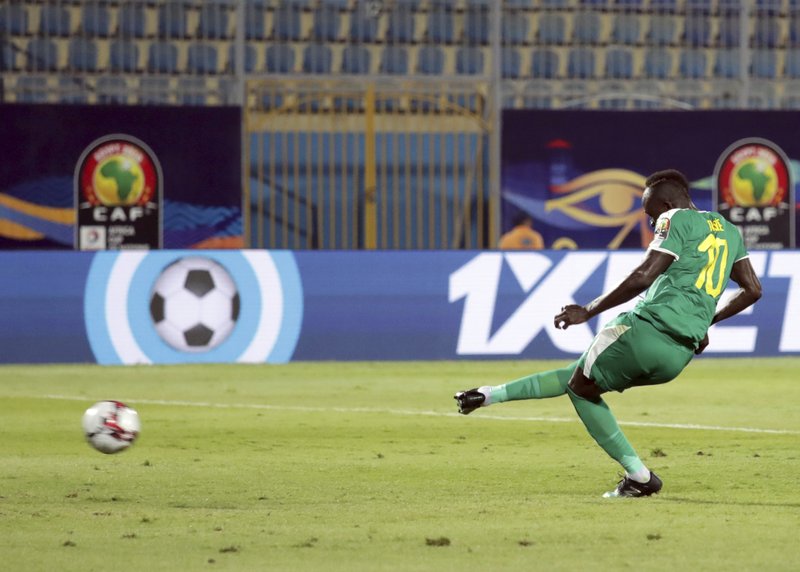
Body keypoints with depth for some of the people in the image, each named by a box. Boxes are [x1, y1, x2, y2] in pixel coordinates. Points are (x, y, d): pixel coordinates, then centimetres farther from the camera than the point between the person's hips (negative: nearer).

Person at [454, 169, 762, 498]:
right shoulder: (729, 231, 20)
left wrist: (589, 311, -7)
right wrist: (706, 321, 33)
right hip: (680, 356, 8)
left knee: (582, 387, 10)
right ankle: (491, 395, 29)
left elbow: (643, 277, -13)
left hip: (648, 328, -8)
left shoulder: (676, 220, -2)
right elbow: (752, 290, 24)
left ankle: (639, 477, 6)